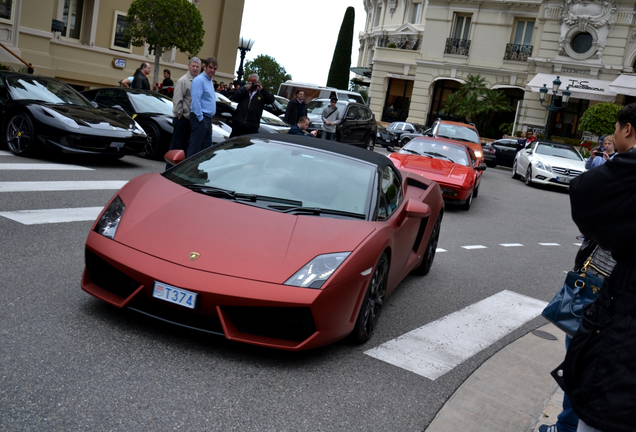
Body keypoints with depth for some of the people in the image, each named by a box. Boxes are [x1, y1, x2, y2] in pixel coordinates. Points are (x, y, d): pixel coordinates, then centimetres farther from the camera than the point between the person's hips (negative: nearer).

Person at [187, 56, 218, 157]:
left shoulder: (209, 80, 18)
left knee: (207, 146, 12)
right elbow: (196, 101, -19)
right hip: (200, 118, -10)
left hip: (208, 119, 10)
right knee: (195, 146, -8)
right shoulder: (199, 80, -12)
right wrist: (200, 118, -20)